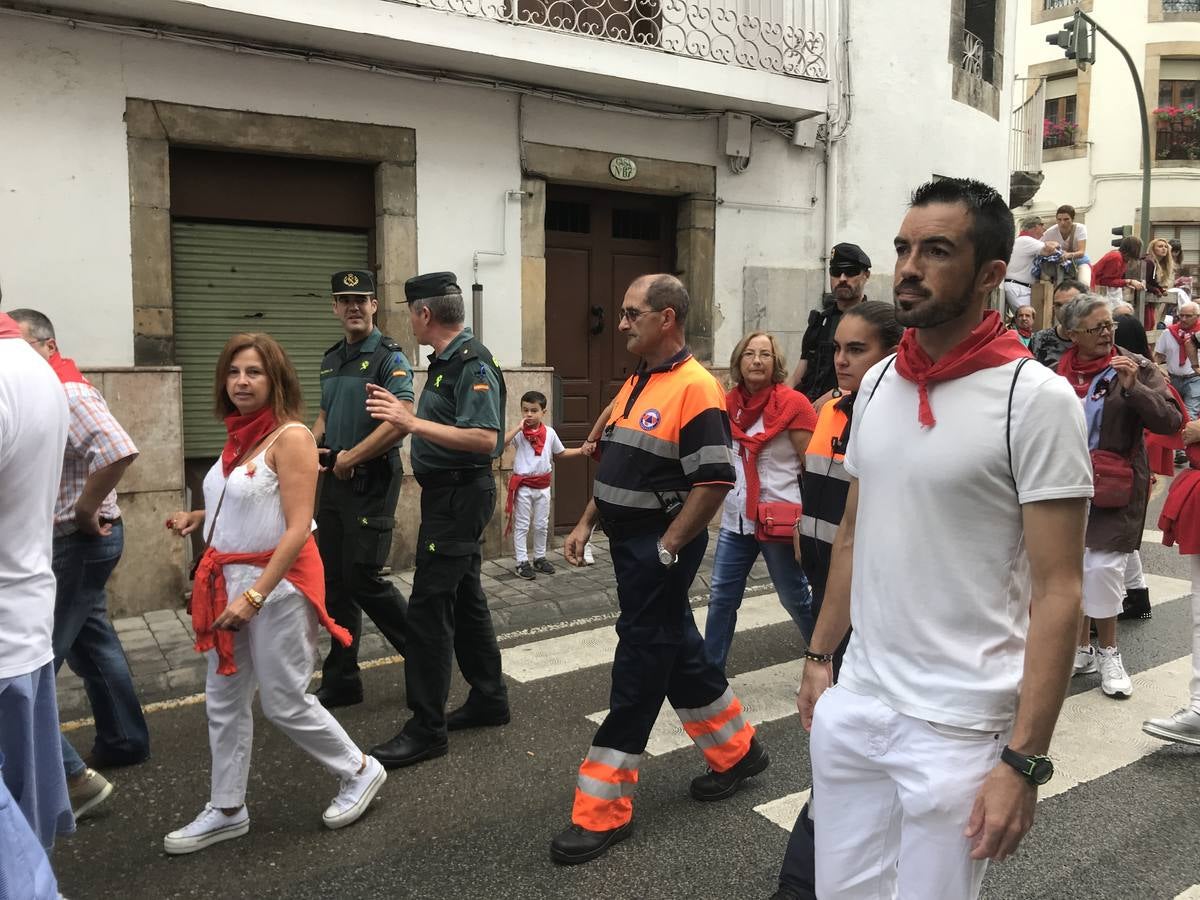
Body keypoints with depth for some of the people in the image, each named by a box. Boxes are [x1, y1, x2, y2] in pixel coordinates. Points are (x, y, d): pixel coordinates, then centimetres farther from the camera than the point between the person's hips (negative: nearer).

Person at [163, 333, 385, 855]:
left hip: (277, 582, -8)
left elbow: (298, 528, -21)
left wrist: (254, 596, -24)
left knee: (284, 703, 3)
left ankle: (361, 773, 24)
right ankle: (226, 811, 29)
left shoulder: (290, 436, -16)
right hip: (227, 579, 8)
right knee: (223, 700, 13)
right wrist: (197, 517, 7)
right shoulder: (239, 436, 7)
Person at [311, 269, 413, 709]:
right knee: (334, 582, 10)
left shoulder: (389, 357, -10)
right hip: (334, 479, 8)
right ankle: (340, 682, 21)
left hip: (371, 480, -8)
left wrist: (349, 458, -16)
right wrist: (312, 445, 3)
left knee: (363, 578, -8)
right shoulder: (331, 358, 14)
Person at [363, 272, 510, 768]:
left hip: (459, 496, -11)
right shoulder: (445, 360, 13)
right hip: (449, 492, 11)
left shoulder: (472, 364, -17)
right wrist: (403, 414, 19)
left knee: (429, 607, -7)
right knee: (465, 598, 17)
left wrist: (412, 423, -30)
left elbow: (485, 439, -28)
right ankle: (489, 699, 30)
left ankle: (426, 728, 2)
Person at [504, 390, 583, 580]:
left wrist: (581, 451, 7)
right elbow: (501, 443, -30)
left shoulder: (550, 433, 0)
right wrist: (518, 427, -26)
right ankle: (522, 562, 10)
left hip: (543, 486, 4)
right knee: (522, 525, 3)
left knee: (541, 525, 15)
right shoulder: (519, 433, -12)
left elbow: (560, 453, 14)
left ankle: (540, 557, 29)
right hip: (523, 486, -4)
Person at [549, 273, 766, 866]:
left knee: (638, 673, -1)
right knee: (678, 652, 19)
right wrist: (586, 525, 14)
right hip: (629, 545, 9)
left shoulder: (694, 388, -17)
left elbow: (715, 481, -22)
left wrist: (666, 548, -18)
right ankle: (737, 751, 38)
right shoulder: (636, 384, 12)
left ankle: (602, 812, 10)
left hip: (661, 551, -9)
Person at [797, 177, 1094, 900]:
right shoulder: (879, 383, 5)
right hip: (852, 704, 6)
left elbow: (1057, 592, -14)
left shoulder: (1035, 398, -13)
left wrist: (1025, 760, -16)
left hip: (957, 727, -5)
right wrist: (820, 656, 14)